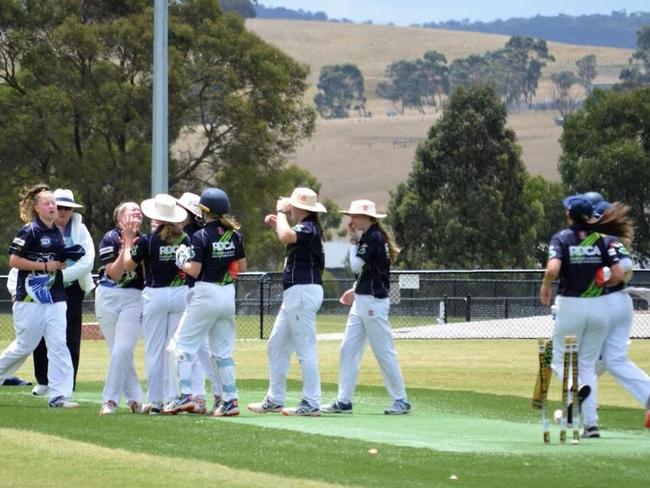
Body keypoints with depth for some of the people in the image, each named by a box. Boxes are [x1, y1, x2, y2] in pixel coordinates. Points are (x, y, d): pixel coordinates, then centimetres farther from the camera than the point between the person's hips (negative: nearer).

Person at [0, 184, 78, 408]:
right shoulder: (29, 231, -10)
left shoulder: (57, 233, 13)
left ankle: (59, 395, -6)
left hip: (55, 299, 6)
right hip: (30, 298, -6)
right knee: (25, 346, 2)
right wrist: (45, 266, -16)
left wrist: (63, 262, 2)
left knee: (58, 345, -3)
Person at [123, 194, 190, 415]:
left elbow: (128, 266, 1)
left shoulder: (147, 241, -10)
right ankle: (173, 399, 6)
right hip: (180, 293, 3)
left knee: (154, 350, 4)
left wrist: (128, 241, 11)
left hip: (155, 295, -3)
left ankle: (155, 401, 3)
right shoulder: (184, 239, -3)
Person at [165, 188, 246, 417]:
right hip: (228, 294, 6)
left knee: (183, 344, 3)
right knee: (223, 350, 12)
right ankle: (230, 400, 7)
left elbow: (194, 270, -15)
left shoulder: (201, 236, -13)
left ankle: (185, 395, -7)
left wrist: (181, 261, 3)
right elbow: (242, 266, 11)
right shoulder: (234, 235, 4)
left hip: (205, 293, -6)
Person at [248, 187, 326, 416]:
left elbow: (286, 237, -34)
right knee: (276, 346, 15)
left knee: (305, 348, -9)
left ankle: (311, 403, -8)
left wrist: (281, 212, -17)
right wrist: (277, 224, 18)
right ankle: (274, 400, 20)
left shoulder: (309, 228, -15)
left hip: (303, 292, -11)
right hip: (294, 294, 11)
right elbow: (289, 238, 35)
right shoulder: (305, 227, 16)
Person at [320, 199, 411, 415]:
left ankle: (401, 401, 1)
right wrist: (355, 290, 15)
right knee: (348, 349, 7)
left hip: (374, 301, -10)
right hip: (362, 301, 10)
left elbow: (356, 266, -15)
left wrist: (353, 240, -7)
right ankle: (344, 401, 9)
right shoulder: (368, 237, 15)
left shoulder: (373, 238, -14)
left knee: (384, 352, -5)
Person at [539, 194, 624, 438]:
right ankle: (590, 422, 2)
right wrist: (601, 286, 12)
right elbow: (618, 275, -7)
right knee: (588, 364, 13)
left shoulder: (561, 238, -6)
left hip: (571, 306, -3)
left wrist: (545, 286, -3)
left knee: (560, 361, 10)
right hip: (600, 306, 3)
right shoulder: (600, 240, 1)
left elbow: (553, 269, -22)